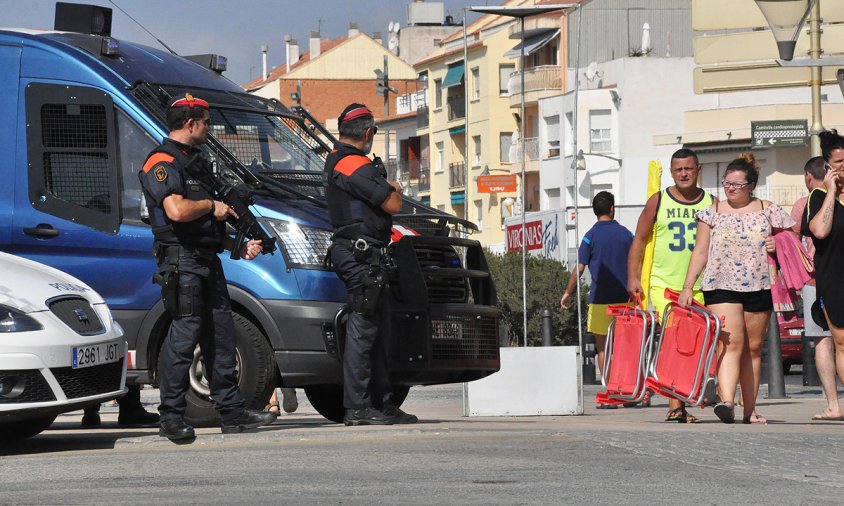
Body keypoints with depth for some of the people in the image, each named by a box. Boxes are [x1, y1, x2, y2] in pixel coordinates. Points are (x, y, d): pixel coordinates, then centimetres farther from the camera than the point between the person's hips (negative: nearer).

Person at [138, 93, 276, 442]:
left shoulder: (195, 161, 23)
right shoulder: (162, 163, -9)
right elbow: (177, 210, -26)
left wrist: (239, 246, 16)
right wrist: (212, 205, -9)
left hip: (208, 260, 10)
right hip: (181, 260, -10)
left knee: (221, 335, 10)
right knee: (184, 336, -10)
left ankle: (232, 412, 15)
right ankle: (171, 417, -6)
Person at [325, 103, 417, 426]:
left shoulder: (335, 161, 19)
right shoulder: (356, 165, -14)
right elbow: (392, 205, -14)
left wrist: (387, 188, 11)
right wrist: (394, 190, 7)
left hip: (364, 256, 11)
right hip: (361, 254, -11)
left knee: (377, 330, 13)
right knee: (362, 328, -10)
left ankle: (382, 402, 16)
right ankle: (356, 408, -11)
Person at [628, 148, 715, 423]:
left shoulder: (711, 204, 9)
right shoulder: (658, 202, 5)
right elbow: (639, 240, 9)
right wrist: (633, 277, 2)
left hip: (700, 287, 2)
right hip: (664, 284, -2)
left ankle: (682, 403, 12)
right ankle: (675, 405, -17)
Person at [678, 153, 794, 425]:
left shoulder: (768, 211, 8)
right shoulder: (712, 213, 8)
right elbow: (700, 251, 9)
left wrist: (778, 245, -5)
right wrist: (687, 287, 2)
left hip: (758, 288, 2)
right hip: (721, 287, -2)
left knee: (753, 348, 7)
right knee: (731, 342, -18)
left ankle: (749, 410, 13)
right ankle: (726, 401, -31)